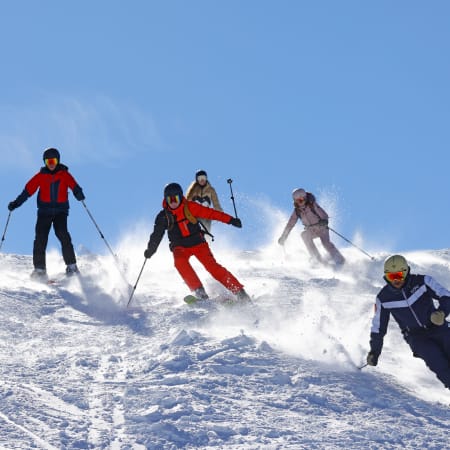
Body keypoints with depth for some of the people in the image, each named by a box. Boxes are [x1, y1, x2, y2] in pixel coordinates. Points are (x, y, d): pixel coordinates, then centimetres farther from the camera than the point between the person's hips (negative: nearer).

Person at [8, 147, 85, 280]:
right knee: (40, 238, -9)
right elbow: (28, 190, 6)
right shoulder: (41, 176, 7)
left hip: (61, 210, -2)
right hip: (44, 211, 2)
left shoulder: (64, 174, 3)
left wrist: (79, 194, -34)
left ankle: (71, 266, -17)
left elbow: (73, 185, -12)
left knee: (62, 234, -20)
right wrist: (16, 203, -2)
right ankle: (39, 268, -5)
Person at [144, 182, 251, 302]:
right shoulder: (163, 216, -1)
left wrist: (230, 220, -15)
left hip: (198, 243, -1)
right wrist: (151, 249, -13)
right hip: (180, 247, 1)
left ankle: (239, 291, -14)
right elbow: (157, 234, 3)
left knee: (212, 265, -17)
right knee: (180, 262, -31)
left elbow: (209, 213, -9)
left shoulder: (189, 207, -6)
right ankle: (199, 291, -29)